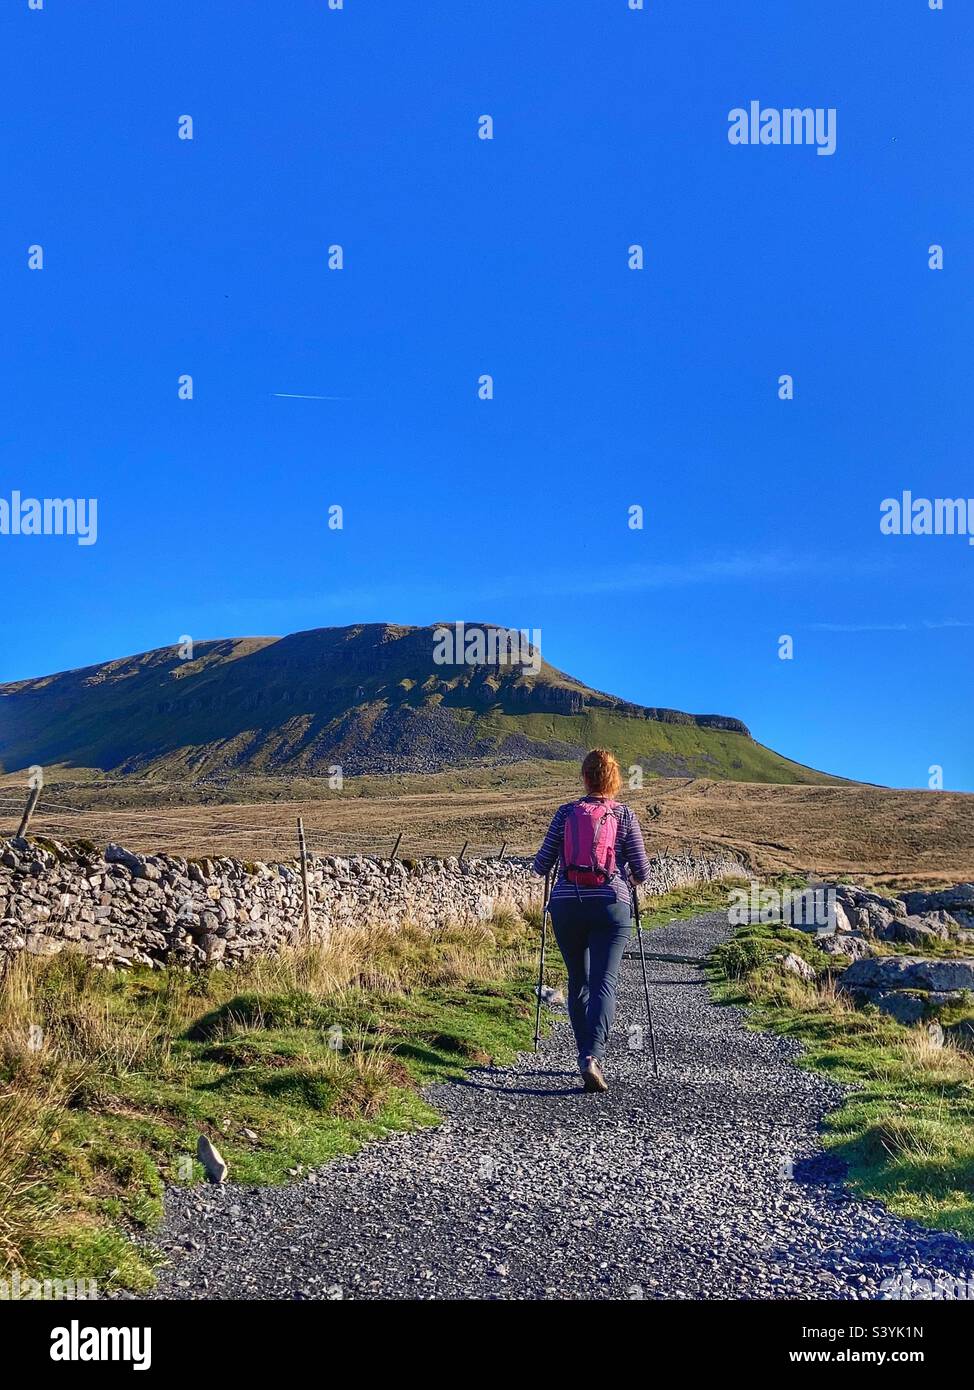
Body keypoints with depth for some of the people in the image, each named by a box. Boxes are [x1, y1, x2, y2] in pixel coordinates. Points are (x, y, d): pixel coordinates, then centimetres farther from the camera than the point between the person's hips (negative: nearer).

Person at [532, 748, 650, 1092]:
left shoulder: (566, 813, 5)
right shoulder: (625, 815, 3)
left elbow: (541, 865, 5)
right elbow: (641, 872, 2)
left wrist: (540, 864, 28)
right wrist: (631, 874, 25)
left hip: (566, 905, 2)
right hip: (610, 905, -1)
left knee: (578, 982, 16)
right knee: (604, 982, -6)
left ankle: (587, 1055, 20)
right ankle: (592, 1056, -25)